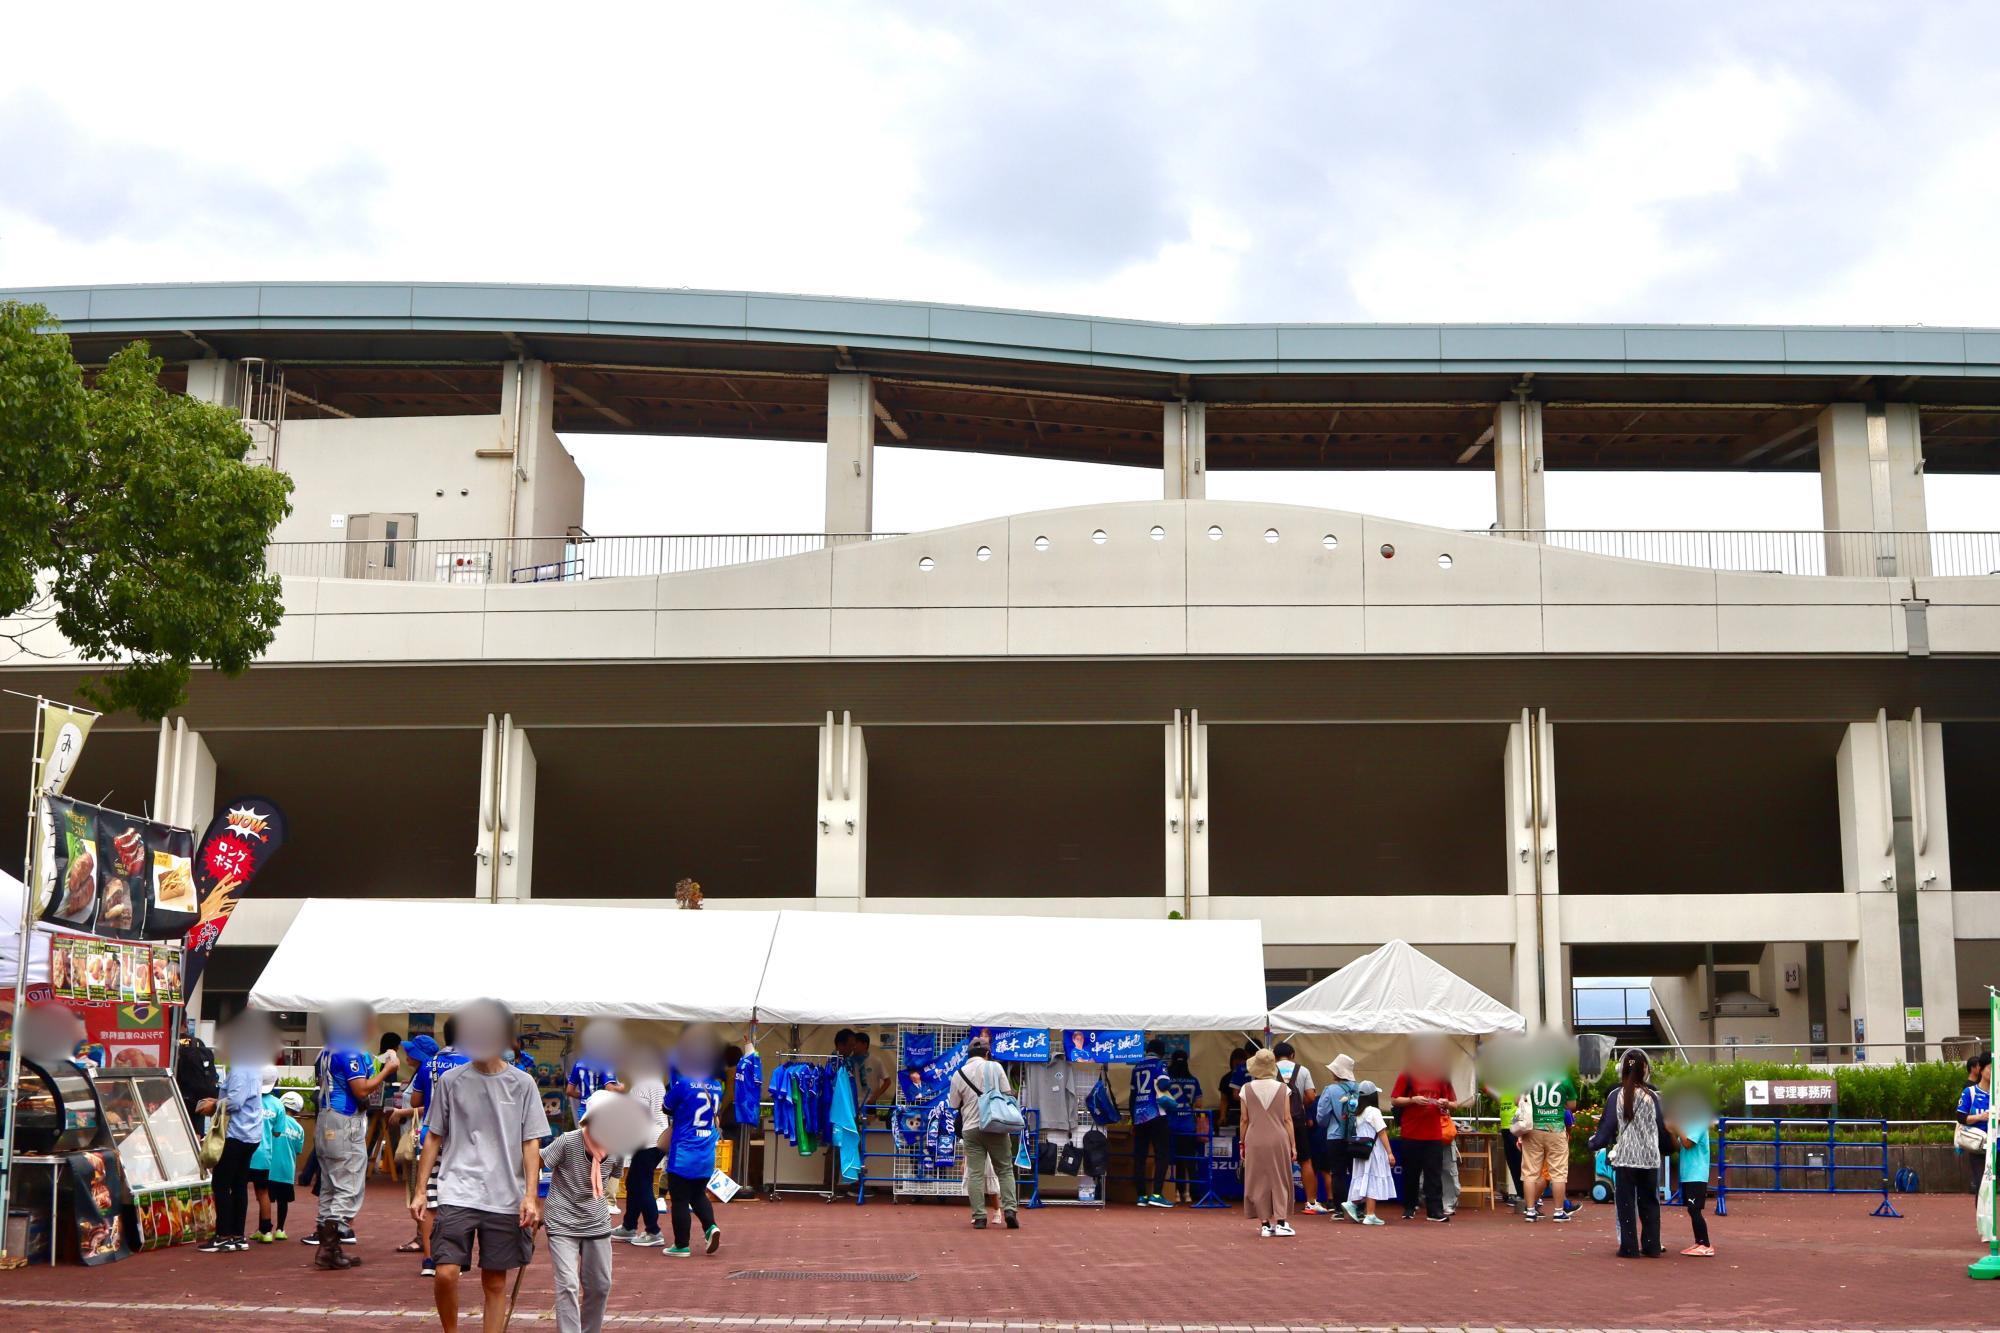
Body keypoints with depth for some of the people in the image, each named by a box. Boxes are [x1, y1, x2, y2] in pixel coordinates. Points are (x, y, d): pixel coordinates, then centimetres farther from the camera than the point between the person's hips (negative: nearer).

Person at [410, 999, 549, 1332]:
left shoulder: (522, 1084, 3)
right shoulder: (451, 1081, 4)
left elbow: (531, 1144, 3)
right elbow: (433, 1139, 10)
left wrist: (530, 1195, -5)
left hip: (505, 1200, 1)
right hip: (457, 1194, 0)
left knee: (495, 1282, 6)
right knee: (446, 1273, -12)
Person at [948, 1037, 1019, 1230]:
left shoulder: (959, 1074, 4)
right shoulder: (995, 1068, 1)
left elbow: (954, 1106, 9)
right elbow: (1008, 1095, 1)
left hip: (971, 1128, 1)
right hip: (997, 1127, -1)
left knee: (975, 1173, 3)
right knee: (1005, 1169, 7)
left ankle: (979, 1216, -1)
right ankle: (1009, 1209, -6)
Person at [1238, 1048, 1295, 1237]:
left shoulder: (1247, 1089, -2)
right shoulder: (1282, 1089, -1)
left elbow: (1244, 1120, 1)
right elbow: (1287, 1119, -1)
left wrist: (1242, 1144, 10)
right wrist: (1293, 1145, 5)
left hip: (1255, 1141, 0)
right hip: (1279, 1139, 0)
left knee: (1259, 1181, 7)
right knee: (1280, 1180, 9)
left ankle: (1265, 1224, 6)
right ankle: (1281, 1222, 2)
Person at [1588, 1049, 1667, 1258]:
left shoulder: (1616, 1096, -5)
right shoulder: (1652, 1096, -2)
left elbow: (1607, 1127, -1)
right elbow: (1663, 1127, 6)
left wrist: (1594, 1143, 18)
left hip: (1624, 1157, -1)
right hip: (1650, 1158, 1)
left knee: (1626, 1203, 5)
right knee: (1649, 1203, 11)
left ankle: (1629, 1247, 3)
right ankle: (1651, 1246, 12)